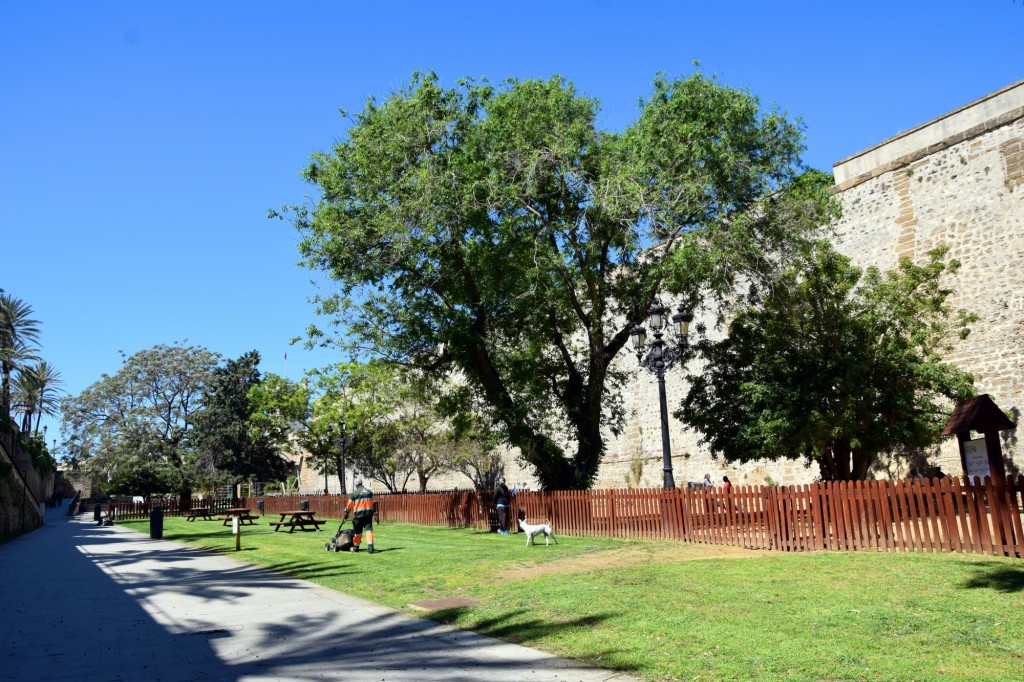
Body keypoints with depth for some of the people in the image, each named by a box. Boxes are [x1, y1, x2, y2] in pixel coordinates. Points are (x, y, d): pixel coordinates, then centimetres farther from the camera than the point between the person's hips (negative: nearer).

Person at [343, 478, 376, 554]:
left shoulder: (354, 493, -3)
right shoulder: (369, 492, 10)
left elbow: (349, 506, 3)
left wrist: (346, 516, 15)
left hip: (359, 514, -3)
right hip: (369, 513, 3)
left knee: (357, 532, 10)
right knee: (368, 530, -2)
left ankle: (355, 547, 25)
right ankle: (370, 547, -16)